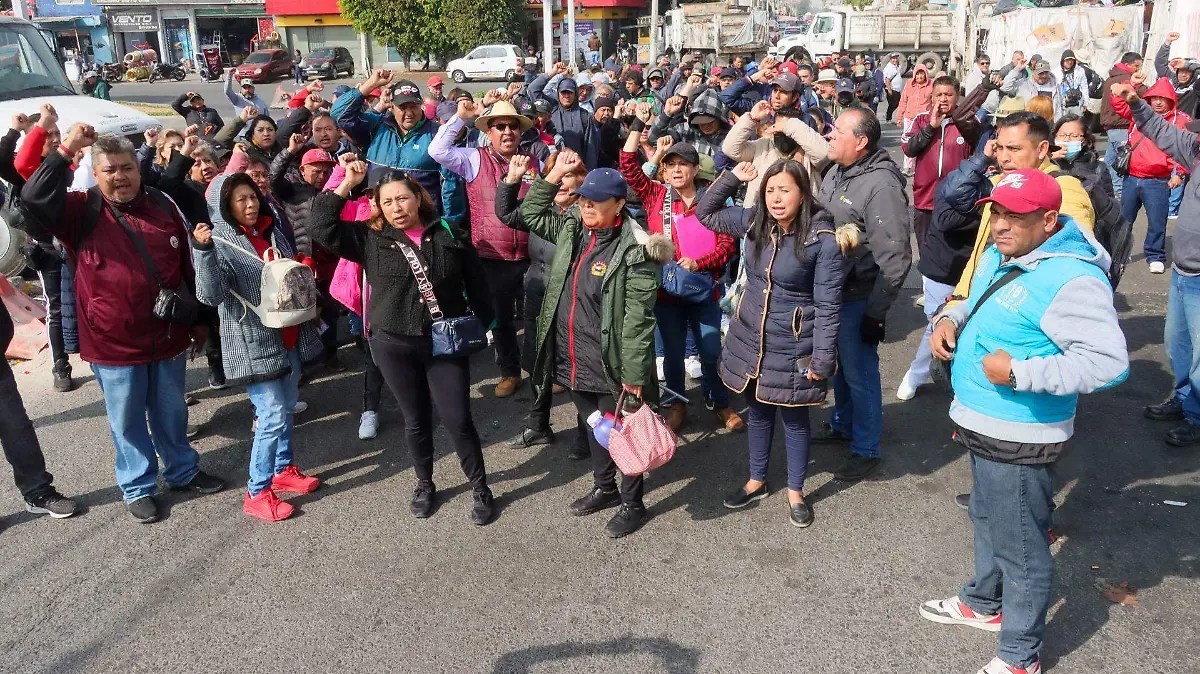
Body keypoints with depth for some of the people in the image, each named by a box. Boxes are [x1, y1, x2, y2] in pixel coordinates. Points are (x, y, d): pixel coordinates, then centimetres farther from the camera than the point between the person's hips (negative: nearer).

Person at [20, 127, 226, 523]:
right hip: (114, 343, -3)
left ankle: (183, 471, 38)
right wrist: (65, 151, -29)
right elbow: (32, 201, -27)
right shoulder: (82, 211, -6)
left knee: (171, 412, 19)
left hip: (169, 336, 3)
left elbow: (188, 268, 9)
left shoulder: (162, 205, 3)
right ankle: (138, 488, 29)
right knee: (128, 420, 11)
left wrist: (199, 321, 12)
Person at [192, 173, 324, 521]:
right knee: (272, 416, -7)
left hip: (290, 337, 7)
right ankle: (256, 492, 6)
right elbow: (210, 295, -27)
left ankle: (283, 469, 35)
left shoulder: (272, 231, 8)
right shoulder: (220, 242, -12)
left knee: (287, 407, 17)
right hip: (254, 343, -7)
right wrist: (203, 251, -40)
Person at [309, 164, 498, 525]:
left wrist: (485, 328, 1)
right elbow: (322, 228, -8)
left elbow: (476, 286, 2)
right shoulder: (371, 239, 0)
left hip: (446, 343, -1)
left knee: (457, 419, 0)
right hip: (395, 346, 1)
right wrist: (346, 185, -10)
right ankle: (424, 484, 35)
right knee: (416, 421, 14)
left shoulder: (449, 235, -1)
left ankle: (480, 488, 18)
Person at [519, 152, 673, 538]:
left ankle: (633, 504, 27)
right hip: (574, 360, 7)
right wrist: (554, 175, 8)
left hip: (610, 366, -7)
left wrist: (633, 374, -19)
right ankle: (604, 487, 44)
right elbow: (531, 214, 20)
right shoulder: (572, 230, 4)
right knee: (593, 427, 24)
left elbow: (638, 318, -19)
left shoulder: (634, 251, -18)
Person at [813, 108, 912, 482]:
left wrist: (876, 313, -19)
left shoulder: (881, 185, -22)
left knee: (859, 372, 5)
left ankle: (865, 448, 21)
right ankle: (843, 424, 43)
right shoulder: (836, 172, 3)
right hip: (829, 291, 8)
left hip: (858, 299, -8)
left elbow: (895, 259, -22)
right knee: (839, 365, 23)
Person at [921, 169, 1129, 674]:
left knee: (1019, 547, 6)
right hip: (980, 425, 10)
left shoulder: (1071, 279, -25)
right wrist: (951, 319, 1)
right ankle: (984, 603, 51)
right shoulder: (999, 258, 5)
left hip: (1019, 441, -10)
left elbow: (1108, 362, -30)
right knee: (986, 521, 28)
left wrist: (1021, 372, -30)